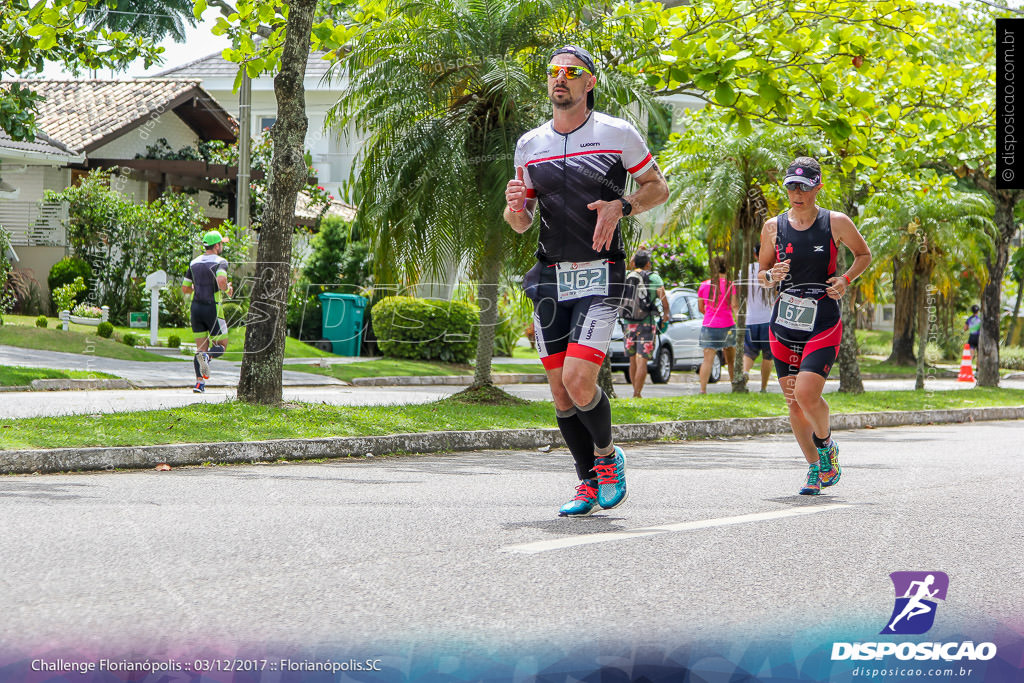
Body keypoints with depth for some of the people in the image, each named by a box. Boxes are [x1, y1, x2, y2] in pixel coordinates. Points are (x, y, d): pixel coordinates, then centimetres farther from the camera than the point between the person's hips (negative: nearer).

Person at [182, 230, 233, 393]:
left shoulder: (194, 262, 10)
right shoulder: (220, 262, -9)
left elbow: (184, 289, 12)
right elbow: (221, 280, -28)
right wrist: (227, 289, -6)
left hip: (195, 307, 6)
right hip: (212, 308, -5)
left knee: (201, 347, 10)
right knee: (221, 345, 6)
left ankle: (199, 383, -1)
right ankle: (206, 356, -28)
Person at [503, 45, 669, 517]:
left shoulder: (618, 134, -2)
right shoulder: (530, 144, 10)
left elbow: (658, 187, 8)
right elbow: (521, 224, 16)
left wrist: (620, 207, -11)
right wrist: (515, 205, -8)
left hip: (600, 276, -5)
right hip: (550, 278, 5)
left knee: (578, 380, -18)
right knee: (559, 391, 4)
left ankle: (607, 456, 10)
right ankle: (589, 483, 19)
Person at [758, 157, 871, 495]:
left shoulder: (836, 223, -3)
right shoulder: (773, 227, 3)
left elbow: (864, 255, 12)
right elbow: (761, 274, 13)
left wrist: (845, 279, -6)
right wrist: (772, 275, -10)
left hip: (823, 323, -3)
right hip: (783, 324, 3)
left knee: (806, 394, -19)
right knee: (793, 403, 5)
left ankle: (825, 443, 12)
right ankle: (815, 468, 24)